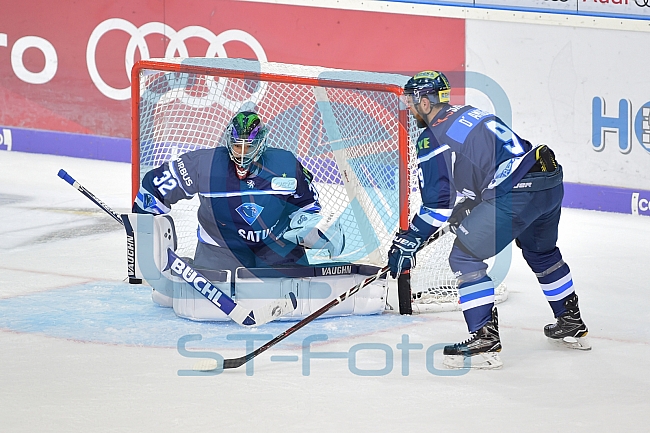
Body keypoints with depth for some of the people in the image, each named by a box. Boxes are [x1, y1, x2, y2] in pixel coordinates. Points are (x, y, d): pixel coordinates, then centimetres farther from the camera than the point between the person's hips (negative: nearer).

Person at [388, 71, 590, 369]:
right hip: (551, 180, 9)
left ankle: (485, 339, -7)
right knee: (541, 252, 32)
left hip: (515, 194, -9)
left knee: (464, 257, 0)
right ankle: (572, 325, 43)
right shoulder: (470, 113, 22)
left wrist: (408, 242, 1)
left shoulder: (432, 139, -3)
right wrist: (466, 208, 38)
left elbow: (437, 203, -5)